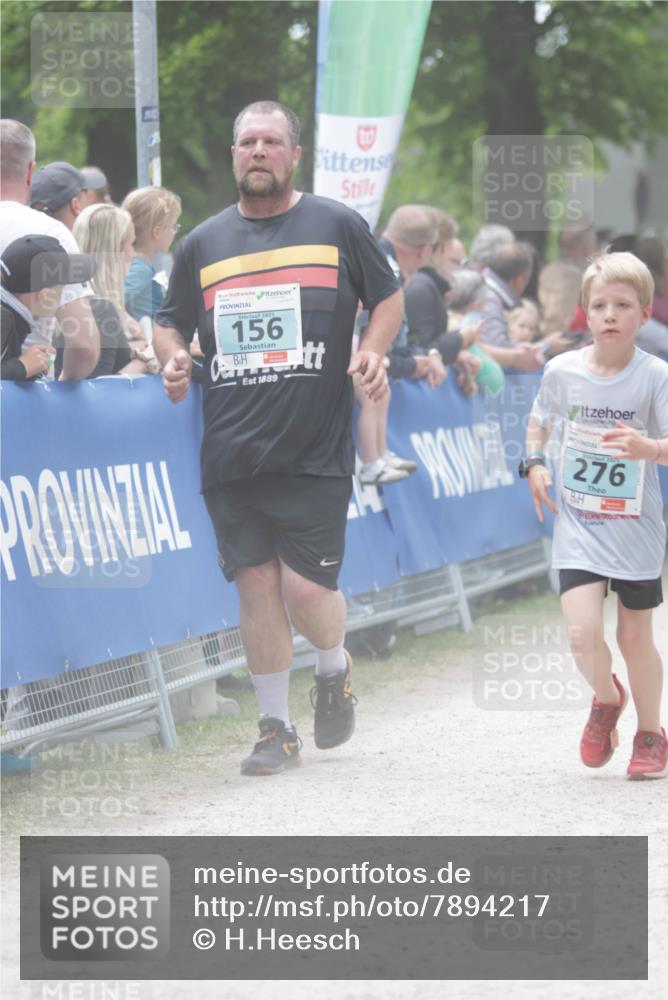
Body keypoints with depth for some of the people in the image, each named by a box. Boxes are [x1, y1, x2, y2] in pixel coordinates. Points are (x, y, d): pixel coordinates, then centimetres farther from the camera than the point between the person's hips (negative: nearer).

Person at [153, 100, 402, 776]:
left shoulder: (337, 226, 5)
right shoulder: (203, 244, 12)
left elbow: (388, 296, 14)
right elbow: (169, 323, 21)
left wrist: (372, 351, -5)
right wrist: (174, 357, -1)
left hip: (316, 452, -3)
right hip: (231, 458, 3)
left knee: (307, 589, -8)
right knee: (256, 587, 2)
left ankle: (334, 671, 25)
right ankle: (275, 729, 13)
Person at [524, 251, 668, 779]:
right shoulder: (563, 370, -3)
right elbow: (540, 420, 17)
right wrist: (534, 464, 2)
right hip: (578, 524, 1)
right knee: (583, 633, -12)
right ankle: (607, 698, 21)